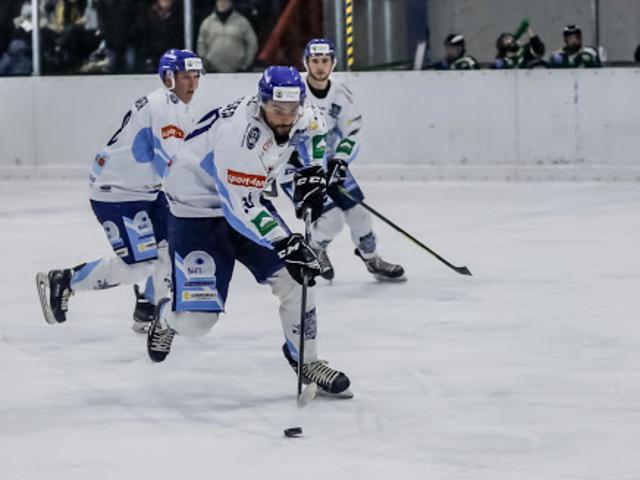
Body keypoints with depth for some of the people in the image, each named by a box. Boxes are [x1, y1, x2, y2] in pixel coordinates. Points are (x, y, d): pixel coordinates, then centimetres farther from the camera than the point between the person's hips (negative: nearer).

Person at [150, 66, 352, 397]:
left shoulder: (297, 113, -11)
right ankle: (167, 317, 29)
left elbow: (311, 127, 17)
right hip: (195, 208, -7)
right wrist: (287, 245, -38)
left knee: (294, 279, -8)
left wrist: (311, 172, 6)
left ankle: (306, 360, 10)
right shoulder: (238, 134, -35)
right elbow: (241, 209, -34)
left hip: (246, 199, 7)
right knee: (197, 320, -8)